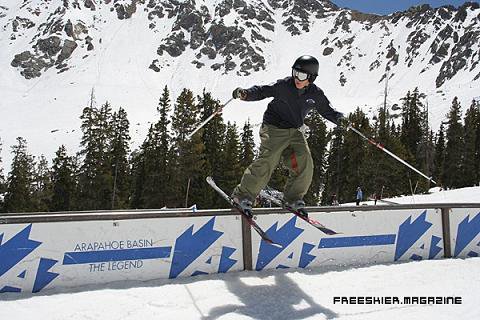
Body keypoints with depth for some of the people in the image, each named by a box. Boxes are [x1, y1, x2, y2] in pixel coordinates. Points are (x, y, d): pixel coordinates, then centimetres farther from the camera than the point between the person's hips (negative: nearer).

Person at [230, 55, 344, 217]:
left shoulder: (315, 94, -1)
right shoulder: (283, 86, -14)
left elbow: (326, 110, 15)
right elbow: (262, 91, -12)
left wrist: (338, 118, 2)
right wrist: (245, 93, -28)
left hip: (295, 132, 5)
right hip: (274, 129, -5)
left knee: (305, 164, -7)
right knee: (266, 163, -16)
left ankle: (294, 197, 13)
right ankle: (243, 195, -3)